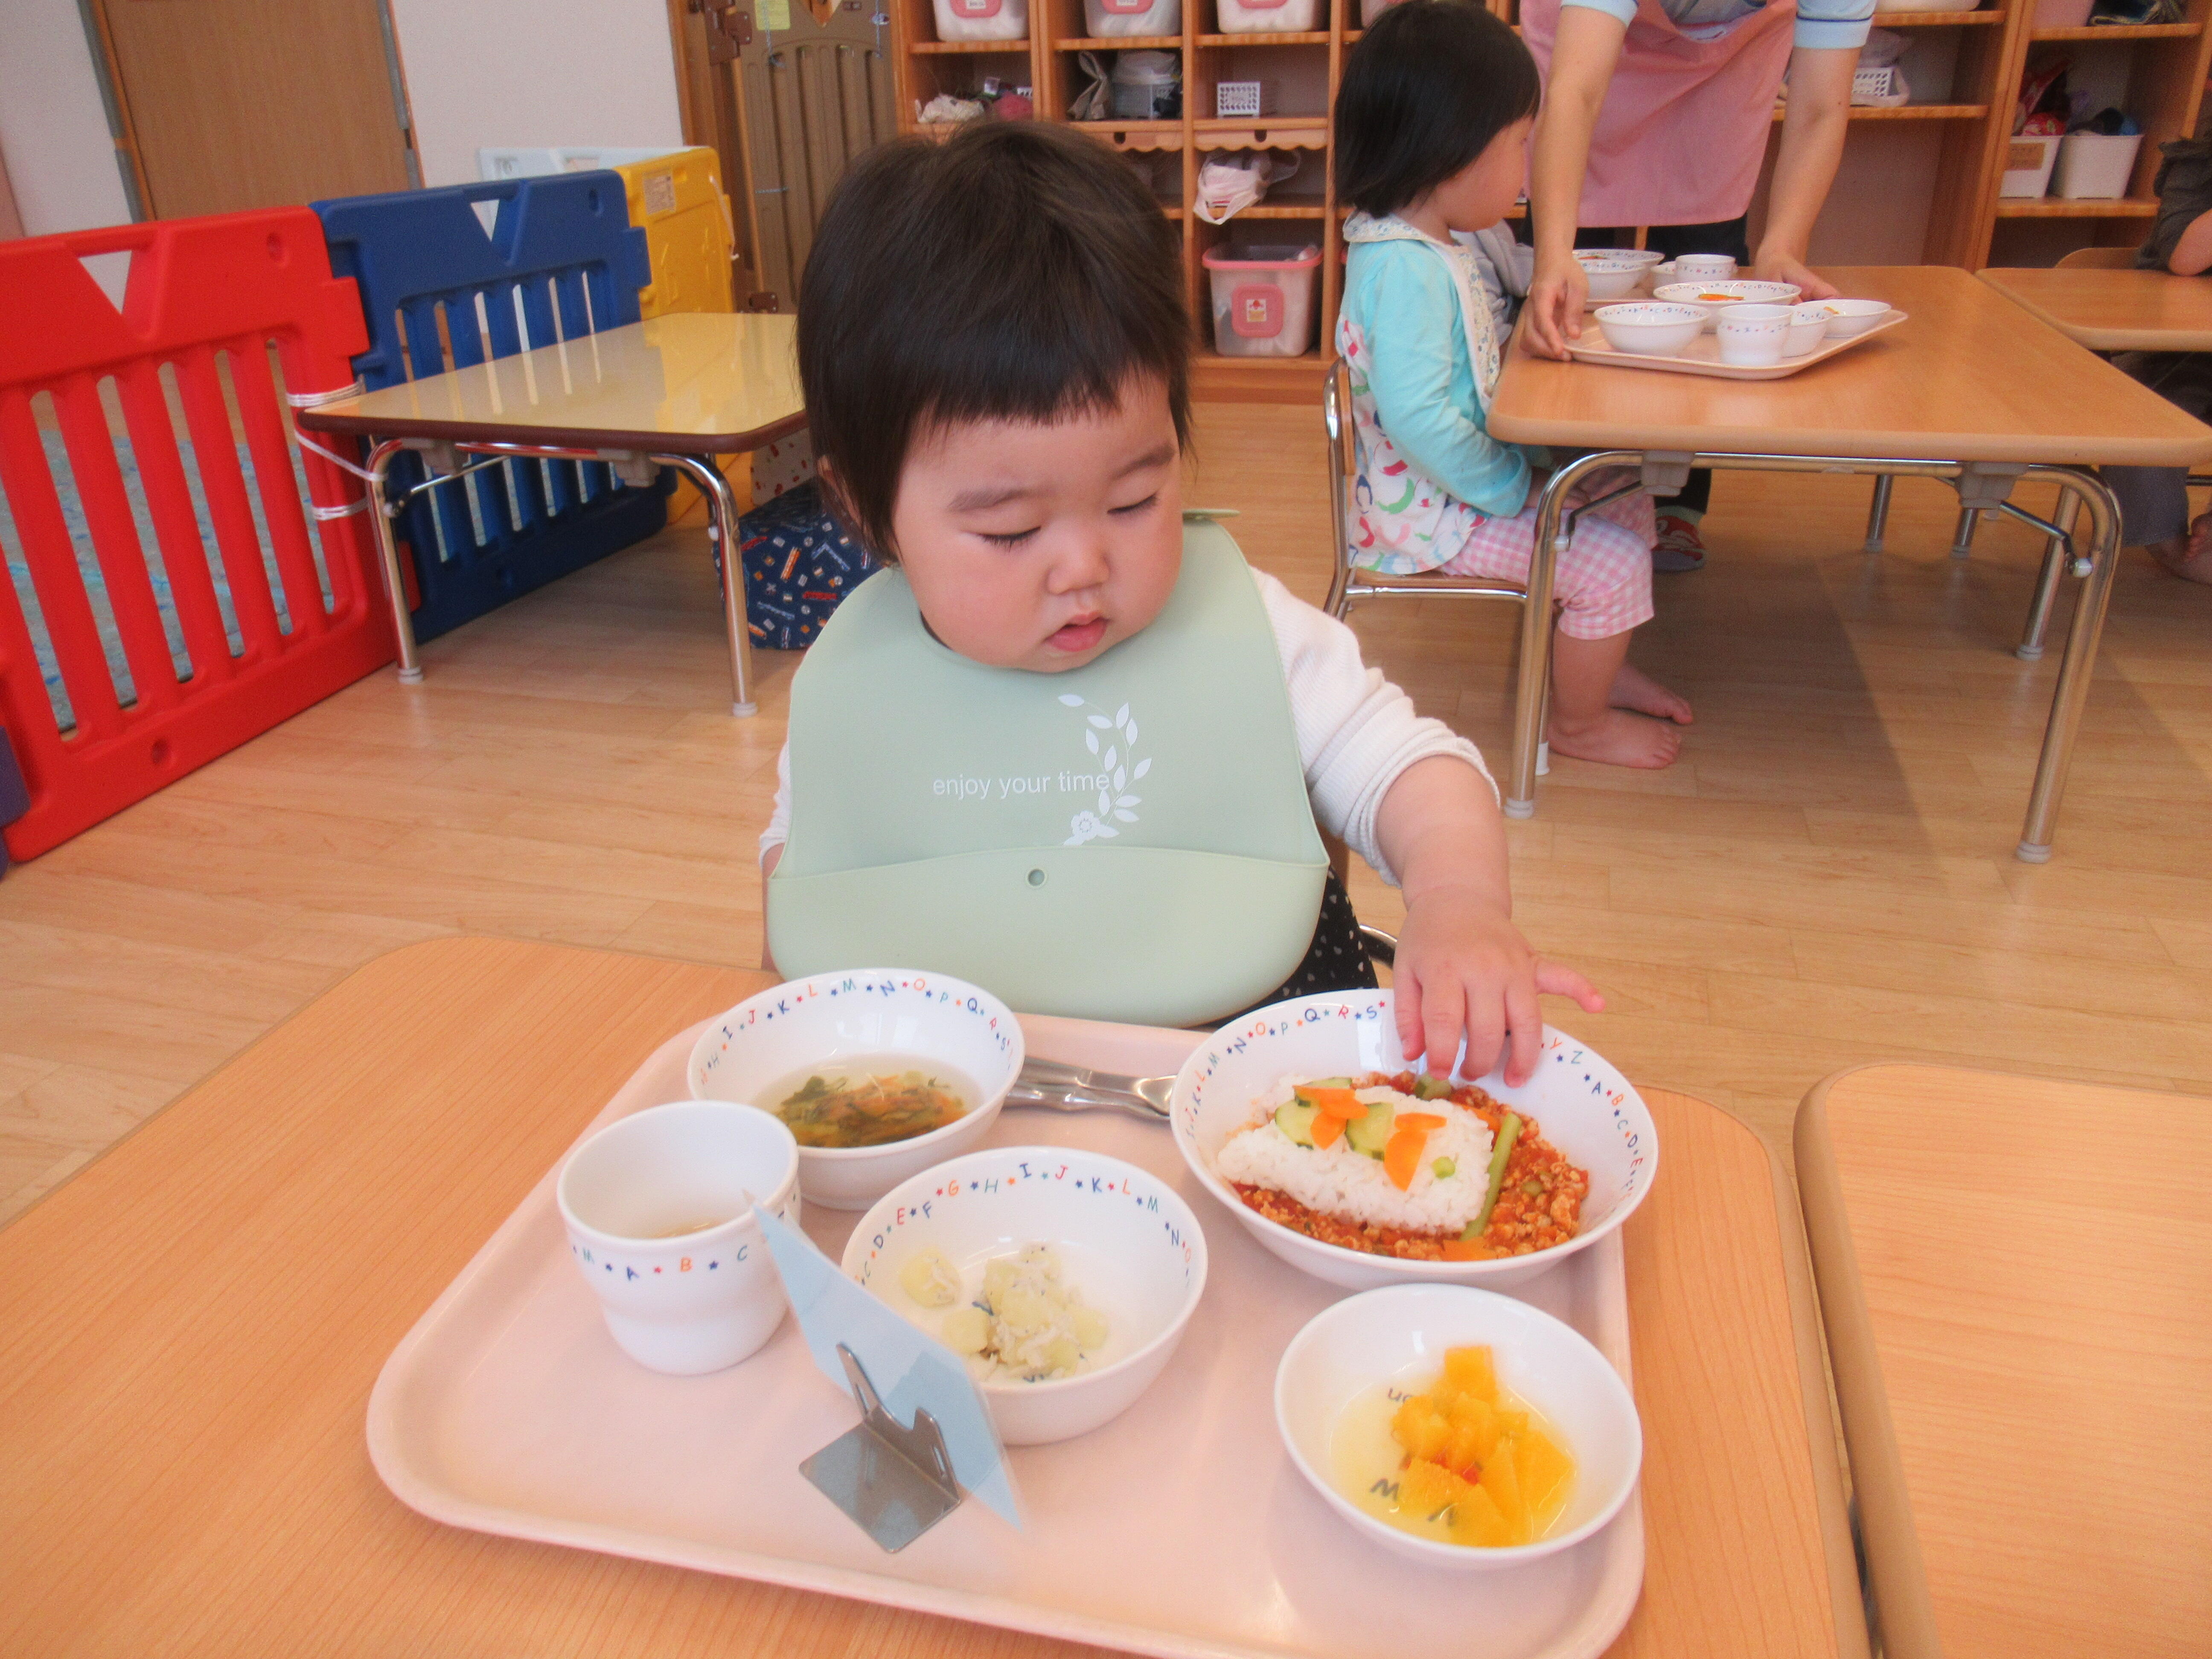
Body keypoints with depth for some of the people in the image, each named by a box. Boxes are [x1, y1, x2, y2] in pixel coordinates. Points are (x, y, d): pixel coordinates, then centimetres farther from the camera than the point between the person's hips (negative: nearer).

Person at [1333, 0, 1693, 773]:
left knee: (1628, 504, 18)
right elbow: (1416, 416, -33)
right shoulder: (1406, 269, -27)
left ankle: (1598, 667, 31)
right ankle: (1579, 722, 10)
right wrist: (1510, 487, -23)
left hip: (1472, 474, 11)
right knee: (1615, 564, -13)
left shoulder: (1428, 247, 7)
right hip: (1432, 506, -11)